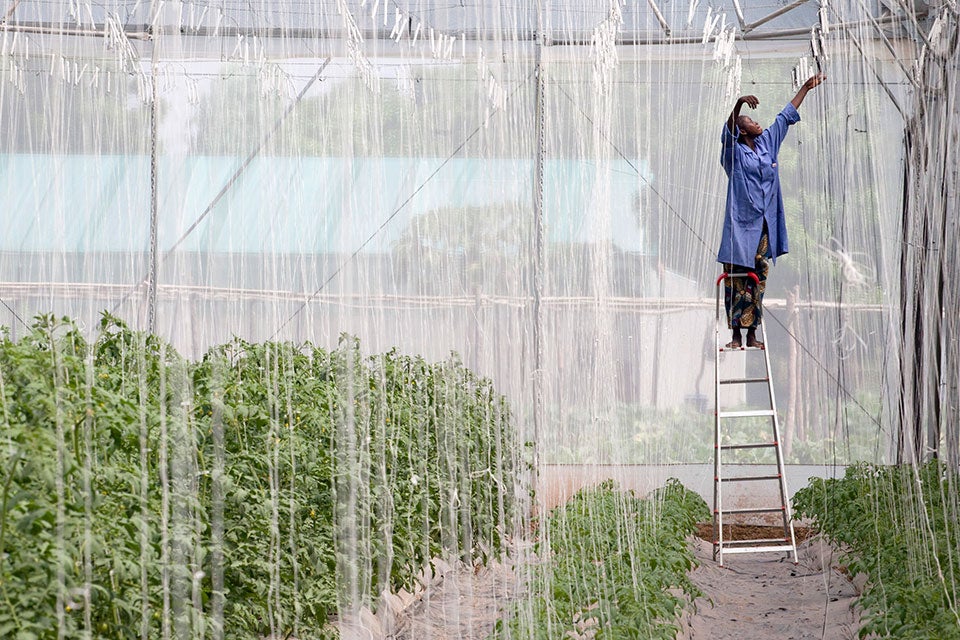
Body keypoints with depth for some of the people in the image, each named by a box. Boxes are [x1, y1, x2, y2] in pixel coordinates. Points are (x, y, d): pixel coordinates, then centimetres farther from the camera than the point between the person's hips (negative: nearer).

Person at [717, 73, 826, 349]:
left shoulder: (767, 142, 12)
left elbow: (786, 116, 20)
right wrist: (739, 103, -40)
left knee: (758, 280, 7)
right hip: (741, 225, -5)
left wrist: (806, 88, 26)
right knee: (736, 281, -3)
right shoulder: (734, 151, -3)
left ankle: (752, 334, 11)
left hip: (765, 225, 5)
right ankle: (736, 334, -1)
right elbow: (729, 128, -23)